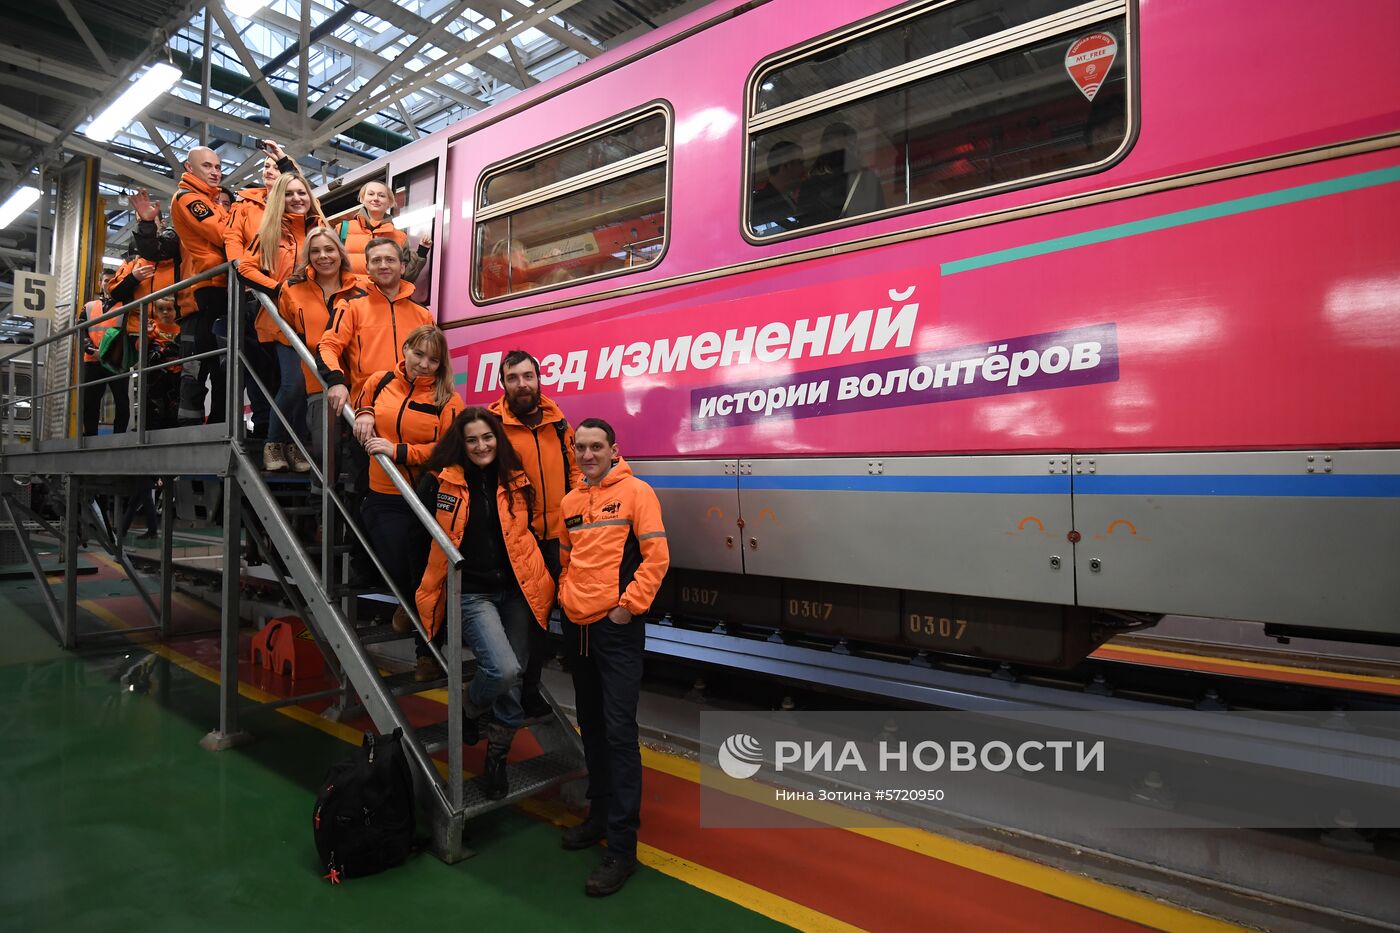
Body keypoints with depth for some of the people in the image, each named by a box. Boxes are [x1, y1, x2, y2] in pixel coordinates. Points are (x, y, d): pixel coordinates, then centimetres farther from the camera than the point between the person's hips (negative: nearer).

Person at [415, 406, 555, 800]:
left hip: (514, 591, 4)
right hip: (472, 593, -4)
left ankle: (497, 755, 31)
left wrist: (541, 581, 14)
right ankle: (468, 712, 14)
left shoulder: (515, 482, 5)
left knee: (513, 678, 8)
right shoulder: (445, 482, -6)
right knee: (502, 669, -21)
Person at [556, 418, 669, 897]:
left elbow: (656, 556, -12)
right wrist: (566, 596, 9)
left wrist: (629, 605, -15)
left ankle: (622, 846, 3)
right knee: (590, 724, 17)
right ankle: (600, 813, 33)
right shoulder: (569, 502, 12)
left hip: (617, 628, -6)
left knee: (619, 730, -6)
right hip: (576, 625, 7)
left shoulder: (635, 492, -6)